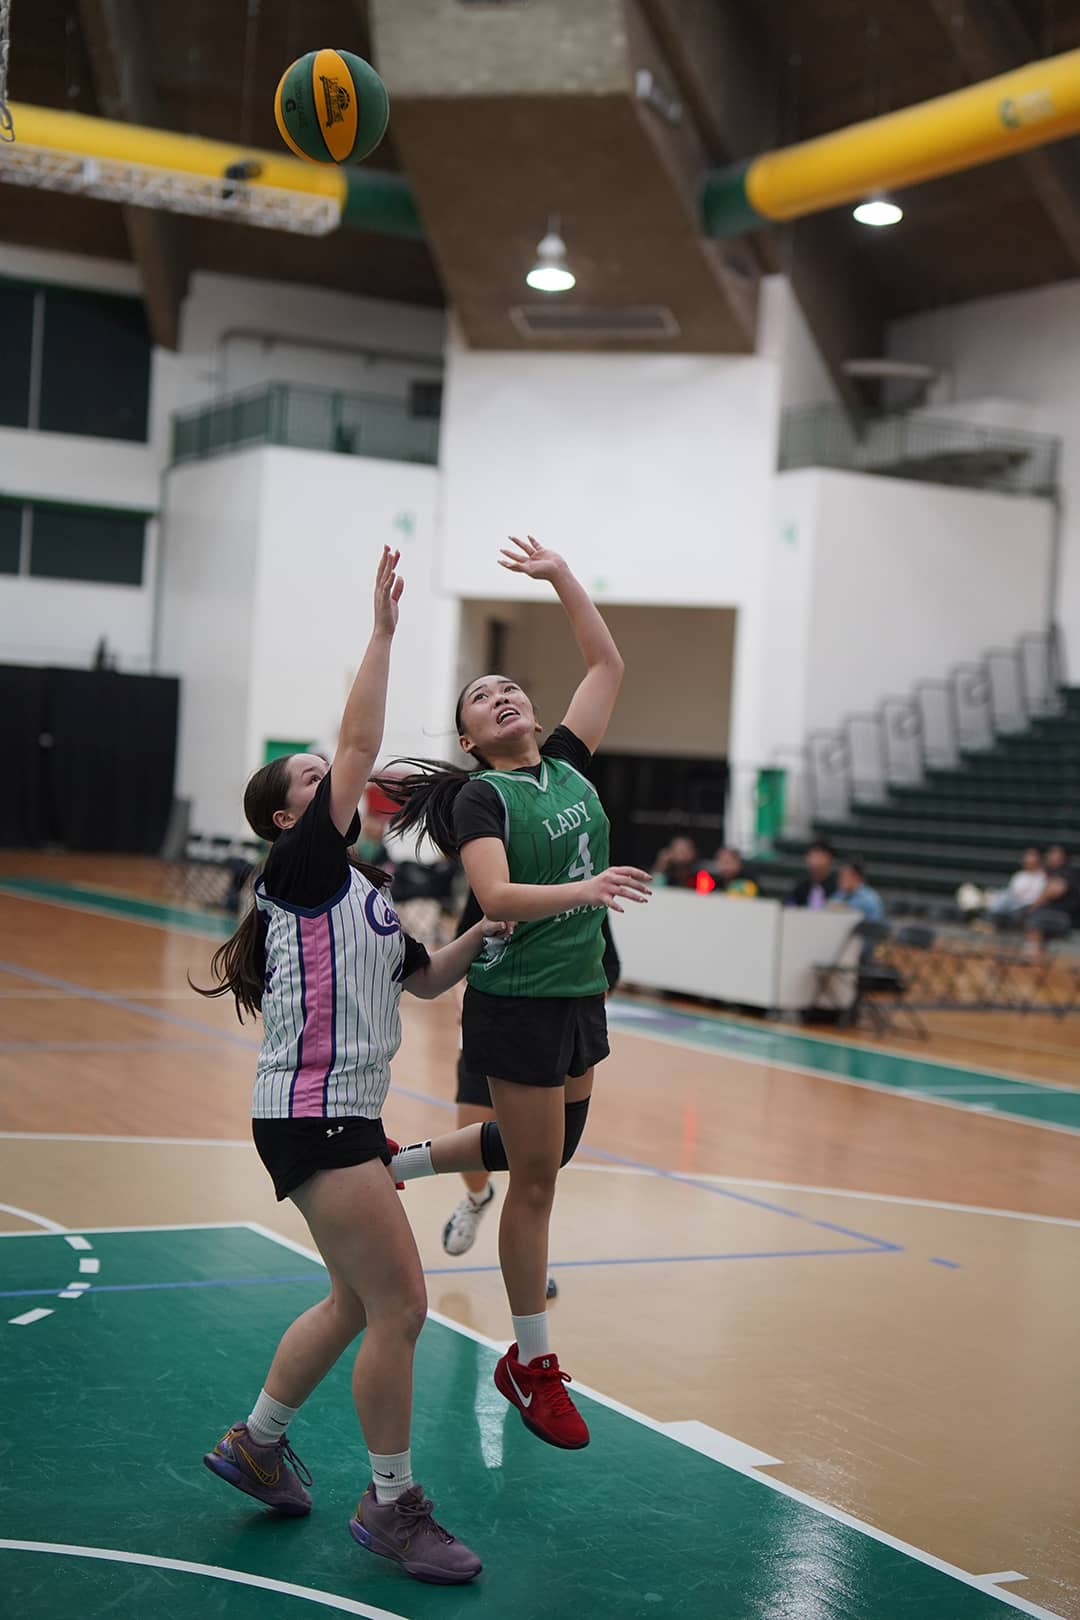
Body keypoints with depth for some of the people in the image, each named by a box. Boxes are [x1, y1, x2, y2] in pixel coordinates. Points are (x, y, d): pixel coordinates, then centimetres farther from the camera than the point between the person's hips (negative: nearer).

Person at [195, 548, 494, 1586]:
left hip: (344, 1113, 10)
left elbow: (422, 978, 26)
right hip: (312, 1116, -10)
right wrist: (383, 631, -13)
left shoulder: (358, 891, 18)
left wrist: (480, 936, 9)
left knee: (357, 1301, 18)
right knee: (399, 1306, -8)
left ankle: (257, 1441, 35)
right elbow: (360, 743, -16)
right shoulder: (302, 866, -8)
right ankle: (391, 1504, 6)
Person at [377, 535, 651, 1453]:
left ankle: (396, 1163, 40)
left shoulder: (567, 765, 8)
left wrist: (561, 576, 10)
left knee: (545, 1147, 21)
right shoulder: (480, 797, -10)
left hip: (582, 993, 7)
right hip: (519, 1001, -7)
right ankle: (532, 1365, 13)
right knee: (536, 1174, 0)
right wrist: (585, 888, -35)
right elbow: (496, 897, -24)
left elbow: (608, 666, 13)